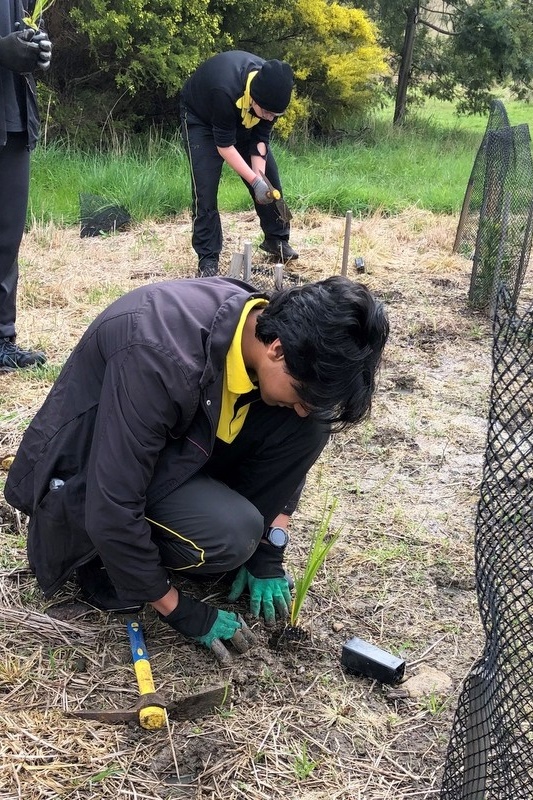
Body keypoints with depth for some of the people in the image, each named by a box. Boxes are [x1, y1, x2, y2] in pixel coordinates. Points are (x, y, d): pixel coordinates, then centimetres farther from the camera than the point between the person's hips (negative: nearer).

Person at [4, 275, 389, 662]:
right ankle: (108, 559, -2)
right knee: (231, 534, -30)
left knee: (308, 429, -14)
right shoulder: (161, 358, -37)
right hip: (85, 479, -6)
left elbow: (287, 451, 3)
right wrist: (182, 612, -20)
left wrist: (268, 554, 0)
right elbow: (112, 514, -32)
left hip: (178, 445, 6)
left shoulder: (270, 324, -14)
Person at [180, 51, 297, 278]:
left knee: (270, 177, 1)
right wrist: (255, 180, -37)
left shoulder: (270, 89, -26)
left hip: (243, 119, 6)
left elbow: (261, 137, -15)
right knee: (205, 187, -16)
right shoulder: (225, 90, -44)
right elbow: (224, 144, -34)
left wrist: (260, 174, -27)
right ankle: (207, 258, -8)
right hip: (201, 118, -5)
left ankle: (276, 239, 17)